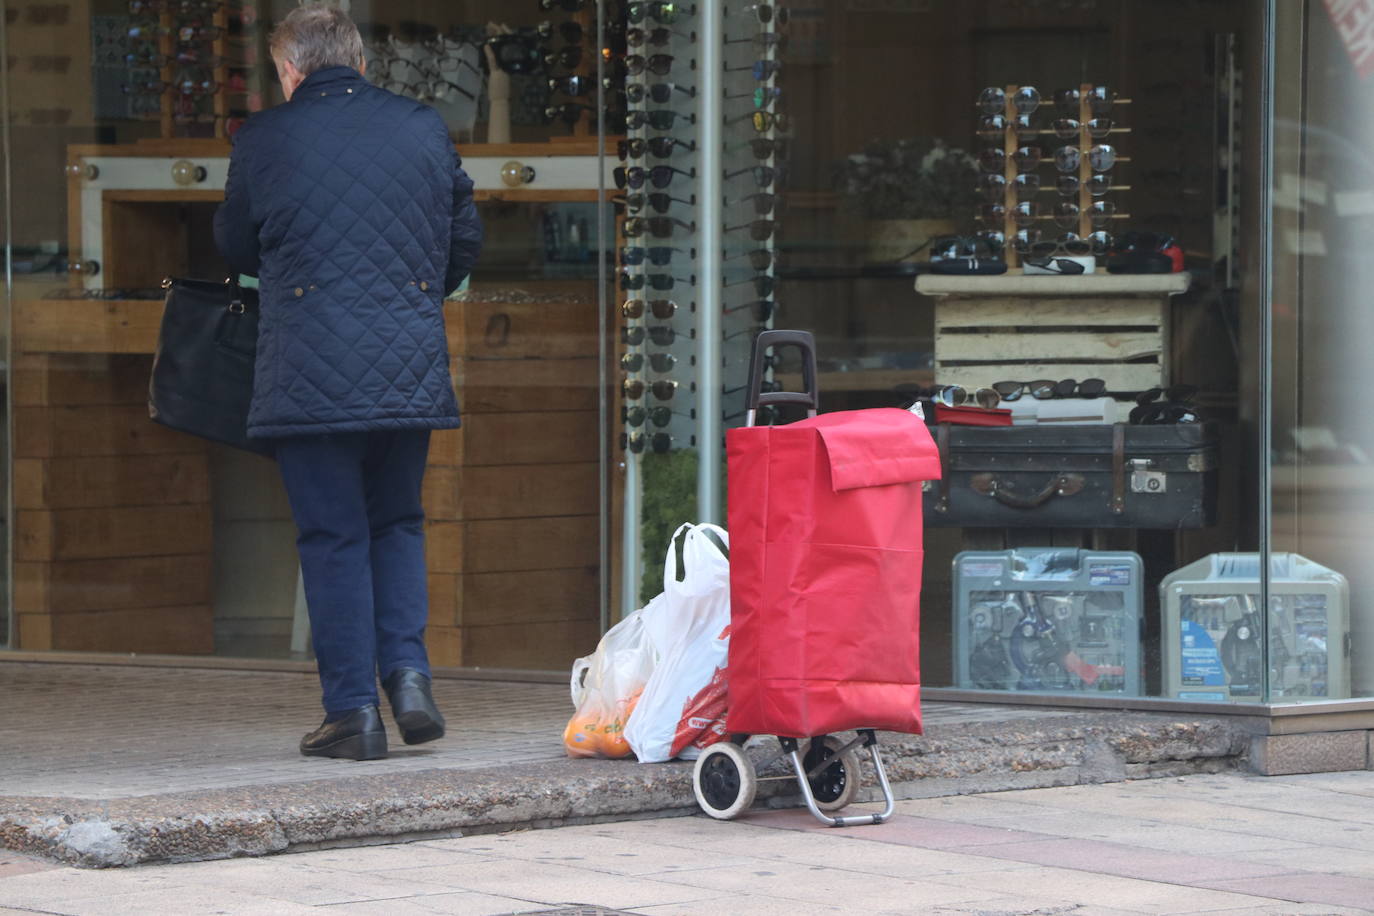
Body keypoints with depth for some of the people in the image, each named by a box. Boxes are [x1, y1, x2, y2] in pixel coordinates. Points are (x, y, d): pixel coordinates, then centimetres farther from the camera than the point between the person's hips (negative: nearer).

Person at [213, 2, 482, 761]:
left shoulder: (263, 138, -2)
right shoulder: (424, 128, 6)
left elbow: (234, 247, 11)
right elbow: (465, 238, 14)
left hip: (309, 375, -3)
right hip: (410, 372, 3)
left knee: (332, 536, 3)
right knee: (397, 524, 17)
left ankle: (353, 708, 2)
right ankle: (408, 673, 1)